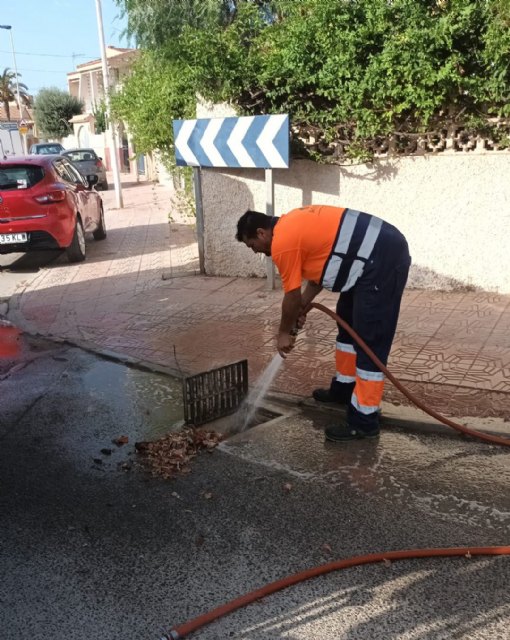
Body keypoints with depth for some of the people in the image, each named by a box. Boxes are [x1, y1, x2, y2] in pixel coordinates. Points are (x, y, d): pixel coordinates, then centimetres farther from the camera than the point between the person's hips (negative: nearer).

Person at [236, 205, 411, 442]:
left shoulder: (282, 243, -13)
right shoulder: (292, 224, 16)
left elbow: (291, 296, -5)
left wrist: (284, 333, 10)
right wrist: (304, 304, 20)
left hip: (382, 261, -11)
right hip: (385, 249, 11)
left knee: (369, 341, -7)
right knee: (348, 323, 21)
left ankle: (364, 421, 1)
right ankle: (344, 388, 35)